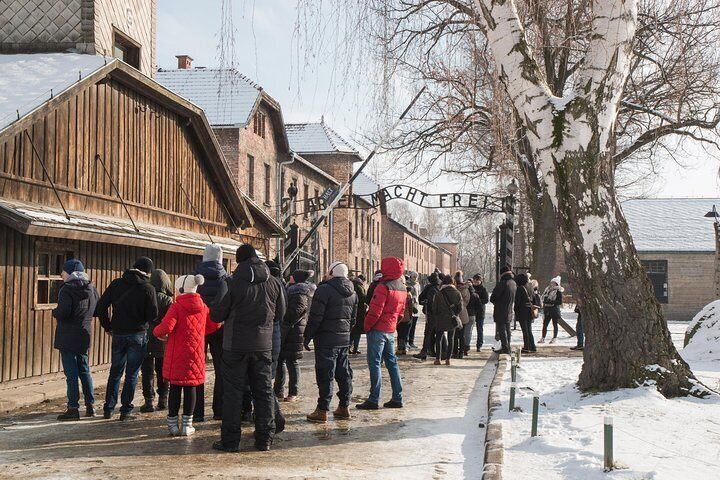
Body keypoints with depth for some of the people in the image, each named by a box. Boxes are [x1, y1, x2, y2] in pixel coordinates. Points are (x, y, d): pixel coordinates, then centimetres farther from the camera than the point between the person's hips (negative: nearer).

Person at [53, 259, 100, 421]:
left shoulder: (67, 289, -15)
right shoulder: (91, 289, 8)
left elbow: (63, 312, -24)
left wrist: (54, 312, -4)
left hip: (68, 337, -7)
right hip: (85, 335, 7)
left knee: (71, 372, -4)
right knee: (84, 370, 16)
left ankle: (73, 408, -2)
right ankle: (90, 406, 20)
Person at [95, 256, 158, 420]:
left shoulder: (116, 284, 2)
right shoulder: (148, 289, -8)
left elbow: (101, 307, 1)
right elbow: (153, 315, -11)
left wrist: (108, 327, 10)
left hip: (118, 334, 3)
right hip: (138, 335, -3)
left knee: (115, 372, 15)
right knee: (132, 374, 4)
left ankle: (108, 409, 18)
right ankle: (126, 410, 5)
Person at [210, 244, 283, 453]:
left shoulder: (232, 283, -11)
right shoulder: (273, 284, 1)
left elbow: (216, 316, -5)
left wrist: (214, 305, 16)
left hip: (236, 346, -3)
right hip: (263, 346, 3)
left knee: (233, 392, 3)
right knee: (264, 392, 10)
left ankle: (230, 440, 5)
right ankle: (265, 439, 13)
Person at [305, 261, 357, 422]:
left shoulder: (324, 290, -13)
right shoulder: (352, 293, 11)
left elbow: (315, 317, -15)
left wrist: (307, 337, -7)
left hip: (326, 340, -7)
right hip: (345, 339, 7)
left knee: (325, 375, -4)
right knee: (344, 374, 13)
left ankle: (322, 410, -1)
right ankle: (344, 407, 18)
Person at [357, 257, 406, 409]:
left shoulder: (383, 287, -17)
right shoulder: (402, 288, 10)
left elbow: (375, 311, -20)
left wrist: (367, 326, -8)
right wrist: (393, 323, 16)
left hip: (378, 329, -8)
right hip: (391, 330, 8)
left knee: (374, 363, -4)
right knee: (392, 362, 13)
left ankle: (374, 400, -3)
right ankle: (397, 398, 14)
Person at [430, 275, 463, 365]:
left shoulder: (439, 294, -8)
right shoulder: (457, 293, -2)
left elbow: (434, 308, -3)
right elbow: (460, 308, -1)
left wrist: (435, 319, 11)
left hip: (441, 320, -2)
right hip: (452, 320, 2)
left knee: (438, 338, 9)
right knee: (451, 339, 10)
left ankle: (438, 359, 4)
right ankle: (448, 359, 7)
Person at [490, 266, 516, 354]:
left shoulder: (502, 283, -18)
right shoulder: (514, 284, 7)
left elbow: (493, 298, -13)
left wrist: (495, 302, 7)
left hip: (501, 311, -8)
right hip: (509, 311, 8)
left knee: (501, 329, -4)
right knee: (507, 329, 16)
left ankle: (505, 347, -6)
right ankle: (507, 347, 23)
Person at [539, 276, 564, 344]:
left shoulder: (558, 292, -7)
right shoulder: (548, 290, 11)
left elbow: (560, 302, -12)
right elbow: (544, 298, 18)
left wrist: (552, 303, -20)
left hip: (555, 310, -6)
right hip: (547, 310, 6)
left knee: (555, 324, 5)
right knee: (545, 324, 3)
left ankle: (554, 338, 11)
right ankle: (543, 338, 6)